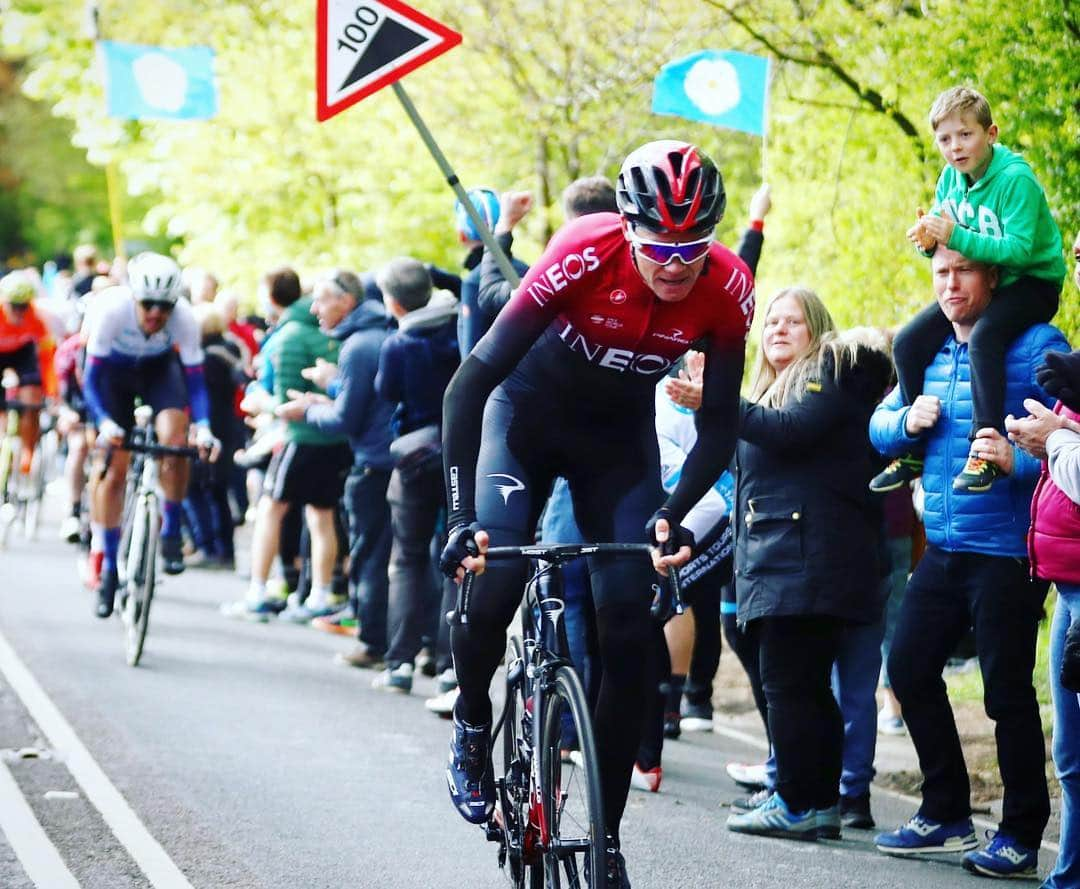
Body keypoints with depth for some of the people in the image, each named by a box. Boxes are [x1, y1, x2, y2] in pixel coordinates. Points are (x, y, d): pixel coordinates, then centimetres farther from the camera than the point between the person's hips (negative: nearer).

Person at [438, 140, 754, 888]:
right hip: (530, 413, -2)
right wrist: (462, 518, -39)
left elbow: (719, 427, -16)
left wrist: (673, 514, -33)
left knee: (629, 631, -9)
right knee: (491, 584, -23)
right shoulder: (585, 254, -33)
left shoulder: (727, 289, -25)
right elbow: (471, 383, -32)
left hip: (620, 436, 2)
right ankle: (473, 725, 9)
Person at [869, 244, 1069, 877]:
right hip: (944, 549, 8)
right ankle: (946, 815, 24)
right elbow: (879, 427, 19)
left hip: (1007, 551, -8)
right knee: (910, 668, 10)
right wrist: (907, 421, -3)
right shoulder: (930, 351, 13)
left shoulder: (1036, 348, -9)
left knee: (1007, 688, -5)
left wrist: (1019, 460, -32)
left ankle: (1022, 837, 6)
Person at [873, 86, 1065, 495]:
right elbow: (942, 236, 7)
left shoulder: (1016, 179, -22)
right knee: (908, 343, -1)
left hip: (1031, 283, -8)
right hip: (978, 285, 8)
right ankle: (912, 450, 12)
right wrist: (928, 239, -17)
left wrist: (956, 237, -36)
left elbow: (1018, 249, -29)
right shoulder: (951, 178, 0)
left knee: (983, 337, -36)